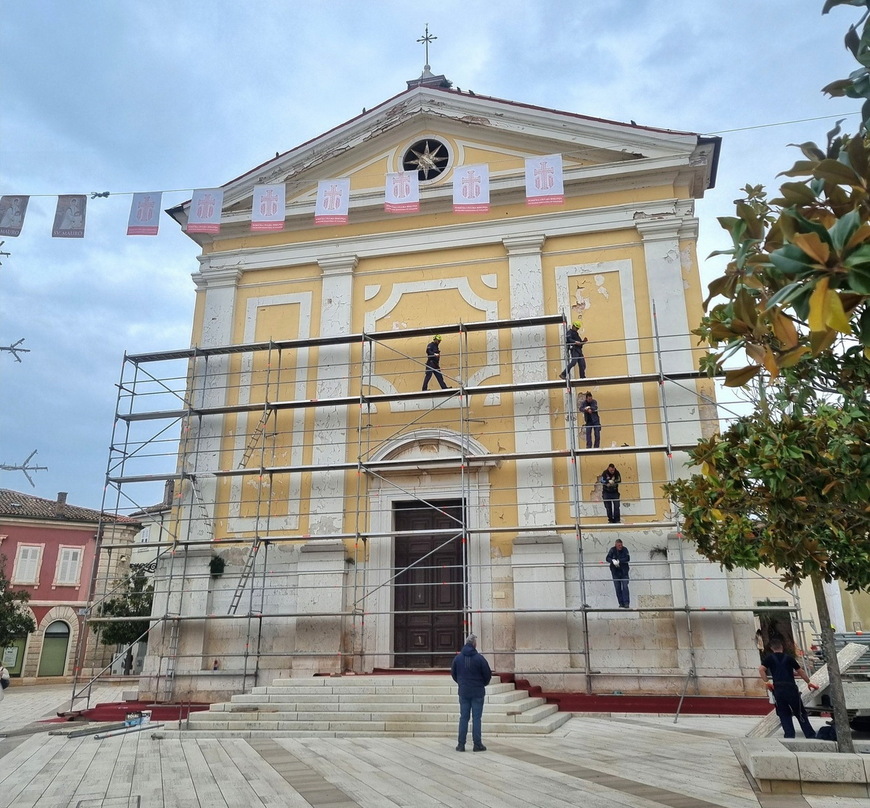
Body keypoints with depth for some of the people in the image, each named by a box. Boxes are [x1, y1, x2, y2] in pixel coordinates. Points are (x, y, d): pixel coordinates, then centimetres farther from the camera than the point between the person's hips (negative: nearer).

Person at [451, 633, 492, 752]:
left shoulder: (458, 657, -1)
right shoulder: (479, 658, -13)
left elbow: (453, 673, 8)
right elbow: (488, 674, -7)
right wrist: (483, 684, 12)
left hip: (463, 692, 3)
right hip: (477, 692, -3)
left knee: (463, 718, 9)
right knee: (476, 718, 3)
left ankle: (461, 744, 10)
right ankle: (477, 744, 6)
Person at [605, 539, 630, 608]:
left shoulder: (625, 549, -4)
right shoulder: (612, 550, -2)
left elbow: (627, 558, -13)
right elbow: (607, 558, -6)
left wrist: (619, 561, -23)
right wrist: (613, 561, -26)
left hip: (624, 571, -1)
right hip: (615, 572, 1)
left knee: (625, 587, -9)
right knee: (617, 588, 3)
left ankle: (626, 603, -8)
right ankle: (621, 603, 10)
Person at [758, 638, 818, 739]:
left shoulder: (769, 658, 7)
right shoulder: (789, 658, 9)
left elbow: (761, 669, -8)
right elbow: (800, 671, 15)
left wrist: (766, 682, -3)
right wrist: (808, 682, 28)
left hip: (778, 688, 0)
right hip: (791, 688, 0)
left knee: (784, 714, 9)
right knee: (800, 713, 12)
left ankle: (789, 735, 0)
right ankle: (811, 735, 13)